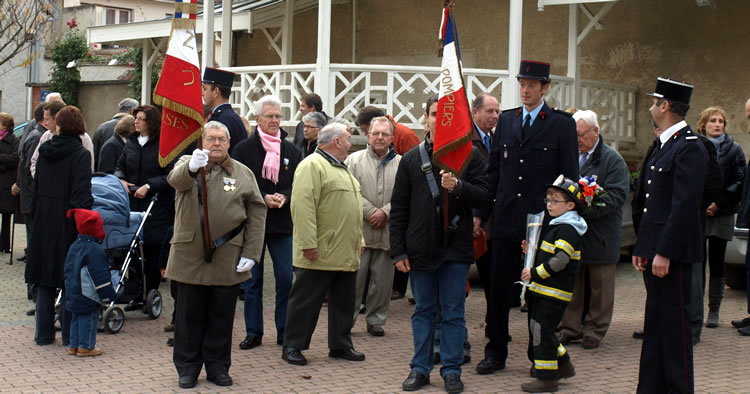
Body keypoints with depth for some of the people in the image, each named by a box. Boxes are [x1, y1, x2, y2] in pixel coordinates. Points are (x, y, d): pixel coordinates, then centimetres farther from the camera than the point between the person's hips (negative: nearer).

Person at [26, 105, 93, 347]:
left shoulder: (45, 151, 5)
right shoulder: (80, 154, -11)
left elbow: (36, 186, 10)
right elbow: (82, 194, -17)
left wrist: (37, 215, 17)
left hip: (43, 220, 5)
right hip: (67, 223, -5)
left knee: (45, 280, 12)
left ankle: (43, 333, 17)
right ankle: (69, 334, 7)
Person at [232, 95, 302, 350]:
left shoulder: (292, 151, 7)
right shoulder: (244, 149, -1)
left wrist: (284, 197, -12)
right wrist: (263, 198, -16)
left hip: (283, 223, 2)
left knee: (286, 278, 0)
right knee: (252, 279, 6)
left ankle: (285, 331, 12)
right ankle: (254, 333, 15)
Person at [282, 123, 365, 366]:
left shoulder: (342, 169, 20)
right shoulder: (312, 166, -12)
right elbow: (303, 206, -21)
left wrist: (359, 240, 21)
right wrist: (308, 243, -25)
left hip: (346, 254, 9)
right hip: (320, 254, -9)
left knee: (343, 301, 14)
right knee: (306, 301, 0)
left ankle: (340, 345, 24)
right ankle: (292, 346, 9)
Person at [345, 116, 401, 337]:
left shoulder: (401, 163, 6)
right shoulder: (354, 160, 4)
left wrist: (385, 212, -12)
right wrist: (370, 212, -12)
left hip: (388, 232, 1)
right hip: (359, 229, -1)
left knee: (383, 279, 7)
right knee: (353, 277, 1)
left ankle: (376, 320, 20)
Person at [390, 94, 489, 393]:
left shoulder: (469, 155, 2)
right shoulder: (411, 159, 6)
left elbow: (483, 196, -4)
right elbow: (399, 209, 6)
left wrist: (458, 186, -23)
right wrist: (398, 251, 0)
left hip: (456, 247, -1)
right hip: (421, 248, 2)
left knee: (453, 312, 4)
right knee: (424, 310, 10)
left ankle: (452, 369, 14)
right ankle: (420, 368, 19)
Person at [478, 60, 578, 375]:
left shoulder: (562, 124, -2)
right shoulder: (506, 120, 10)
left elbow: (569, 176, -3)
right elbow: (493, 169, 12)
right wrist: (482, 212, 7)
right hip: (506, 219, 3)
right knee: (499, 290, 7)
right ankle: (496, 352, 19)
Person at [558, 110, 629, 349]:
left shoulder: (612, 160, -4)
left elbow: (617, 196, -13)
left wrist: (586, 208, -23)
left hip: (600, 237, -4)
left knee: (599, 288, 4)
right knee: (572, 285, 10)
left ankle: (594, 332, 14)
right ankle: (570, 329, 19)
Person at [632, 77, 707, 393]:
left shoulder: (689, 147, -14)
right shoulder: (664, 146, 17)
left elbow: (684, 206, -20)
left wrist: (665, 253, -21)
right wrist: (641, 247, 15)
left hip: (672, 253, -10)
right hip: (655, 251, 10)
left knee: (674, 325, -2)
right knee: (656, 323, 14)